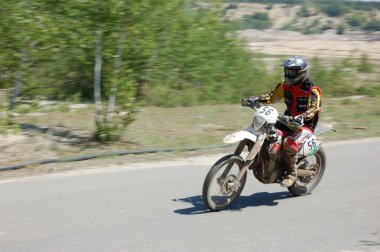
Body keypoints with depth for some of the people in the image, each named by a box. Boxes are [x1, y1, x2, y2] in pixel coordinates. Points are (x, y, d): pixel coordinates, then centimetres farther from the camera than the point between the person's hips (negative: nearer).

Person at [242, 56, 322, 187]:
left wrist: (302, 117, -48)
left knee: (289, 142, -33)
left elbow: (313, 109, -27)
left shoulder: (312, 90, -15)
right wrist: (256, 99, -9)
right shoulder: (285, 85, 5)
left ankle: (292, 173, -18)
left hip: (305, 124, -7)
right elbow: (272, 96, 9)